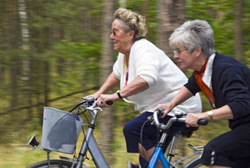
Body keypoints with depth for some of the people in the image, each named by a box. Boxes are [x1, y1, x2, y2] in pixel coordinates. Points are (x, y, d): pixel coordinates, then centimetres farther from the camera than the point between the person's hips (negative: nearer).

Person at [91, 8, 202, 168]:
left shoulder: (143, 49, -21)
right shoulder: (125, 54, 10)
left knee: (132, 130, -26)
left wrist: (116, 96, -43)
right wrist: (99, 93, 20)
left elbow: (147, 78, -39)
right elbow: (117, 74, 31)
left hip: (178, 107, -11)